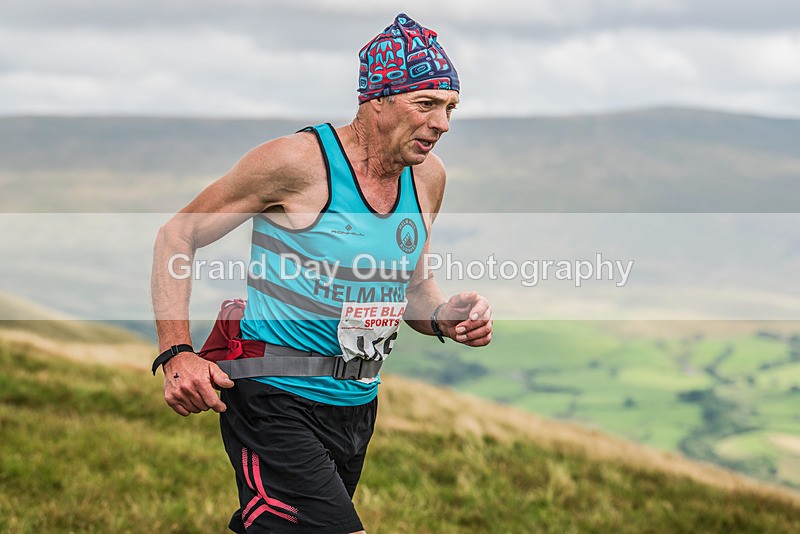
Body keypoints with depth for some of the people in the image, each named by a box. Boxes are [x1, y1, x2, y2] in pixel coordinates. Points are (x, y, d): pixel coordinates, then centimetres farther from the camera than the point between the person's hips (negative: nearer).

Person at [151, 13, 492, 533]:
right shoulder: (298, 160, -16)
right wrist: (177, 352, -19)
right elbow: (177, 236, -8)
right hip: (275, 403, -7)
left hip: (357, 406, 7)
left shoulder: (428, 177, 4)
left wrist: (445, 317, -4)